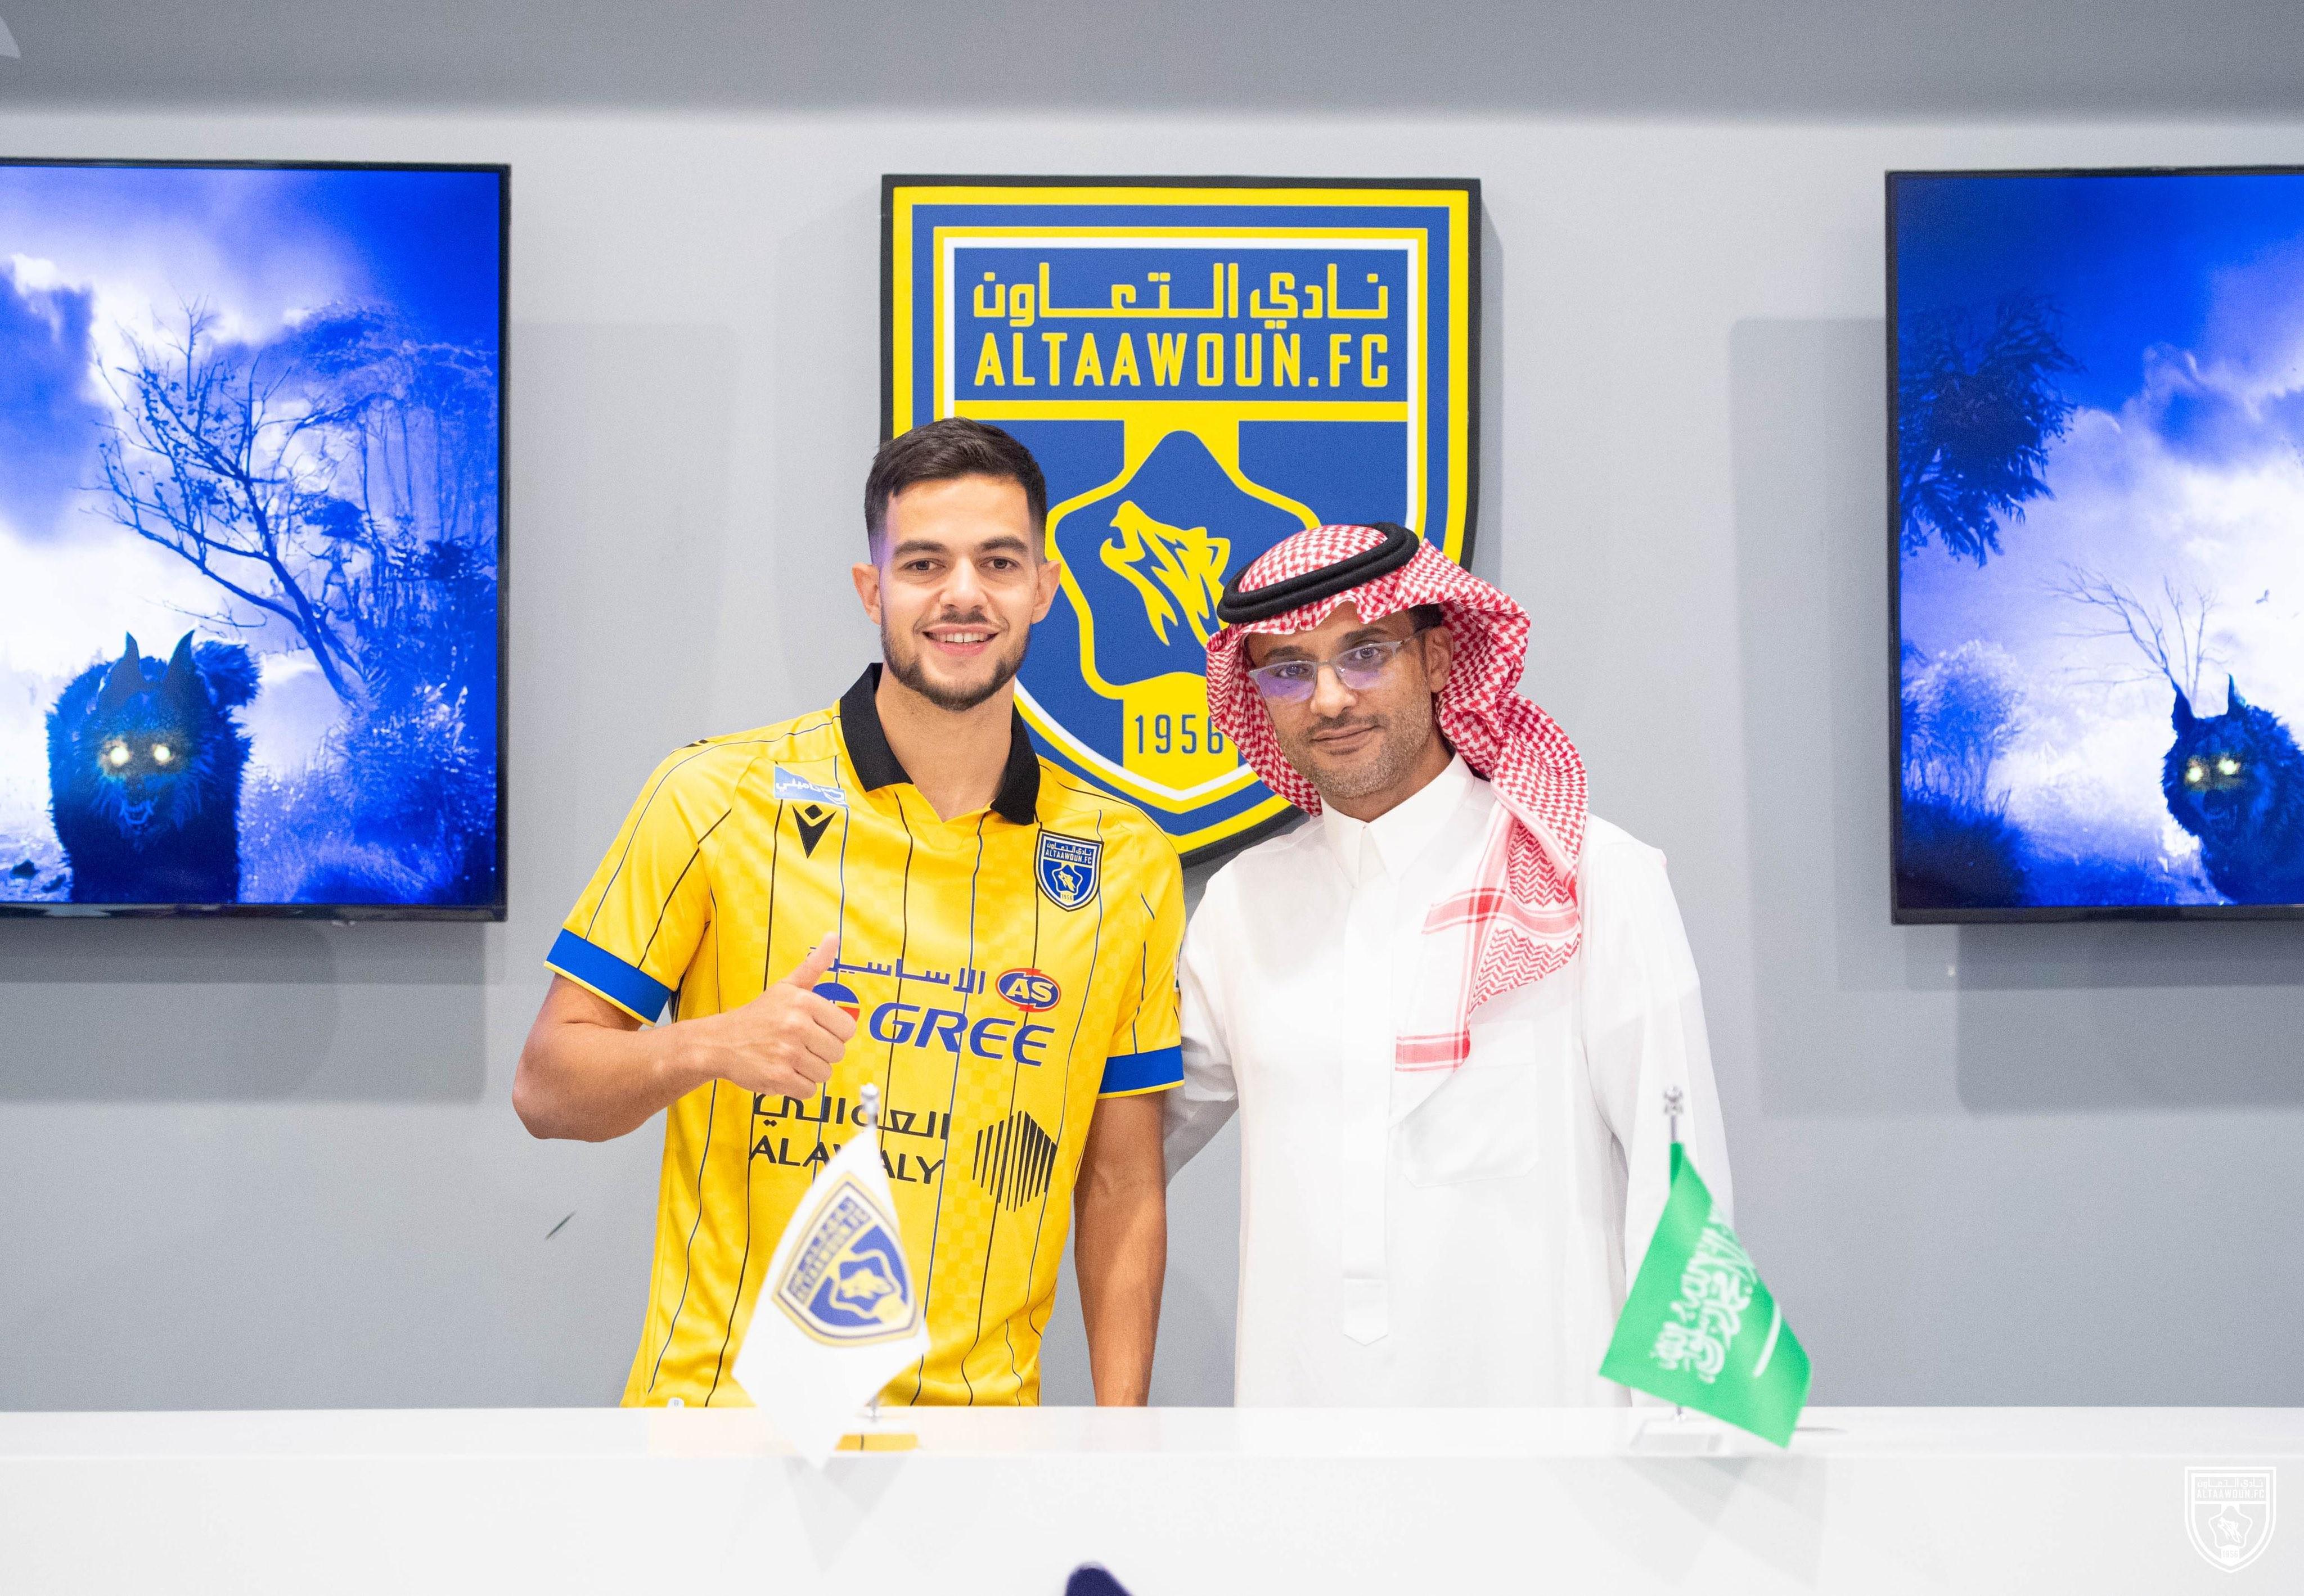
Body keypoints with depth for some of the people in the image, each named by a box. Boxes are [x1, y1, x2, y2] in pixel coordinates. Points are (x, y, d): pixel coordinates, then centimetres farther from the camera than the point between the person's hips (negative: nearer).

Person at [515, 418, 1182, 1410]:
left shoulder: (1126, 864, 5)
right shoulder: (715, 799, -4)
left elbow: (1122, 1189, 8)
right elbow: (546, 1087, -2)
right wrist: (711, 1047, -21)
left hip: (979, 1415, 2)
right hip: (722, 1401, -2)